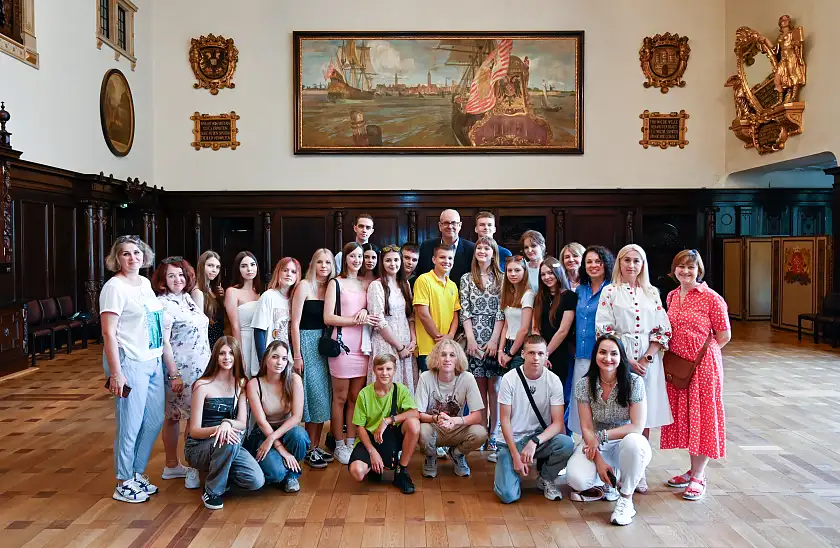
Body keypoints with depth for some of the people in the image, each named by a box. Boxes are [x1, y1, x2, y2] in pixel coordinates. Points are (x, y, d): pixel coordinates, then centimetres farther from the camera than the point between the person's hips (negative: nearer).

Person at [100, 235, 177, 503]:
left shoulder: (146, 283, 12)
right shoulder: (115, 287, -10)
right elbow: (108, 333, -15)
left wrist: (172, 369, 16)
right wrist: (115, 373, -20)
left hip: (153, 361, 8)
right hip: (130, 362, -8)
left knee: (155, 421, 13)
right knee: (130, 425, 0)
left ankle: (138, 474, 30)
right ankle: (123, 484, 16)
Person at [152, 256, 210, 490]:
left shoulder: (187, 298, 11)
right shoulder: (163, 304, -14)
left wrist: (209, 363, 18)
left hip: (199, 369, 8)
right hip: (182, 370, -8)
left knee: (173, 416, 15)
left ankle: (171, 466, 25)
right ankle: (194, 471, 5)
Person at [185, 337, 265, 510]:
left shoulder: (241, 384, 4)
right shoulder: (203, 385, -10)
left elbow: (243, 423, -3)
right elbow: (194, 430, -11)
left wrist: (228, 423, -27)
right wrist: (217, 429, -32)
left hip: (230, 446, 4)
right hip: (198, 448, -4)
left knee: (256, 481, -21)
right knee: (229, 439, -37)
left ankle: (220, 473, 9)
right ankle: (212, 491, -14)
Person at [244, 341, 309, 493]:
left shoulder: (294, 380, -12)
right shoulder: (254, 384, -13)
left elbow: (297, 417, -15)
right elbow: (262, 421, -16)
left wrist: (272, 438, -25)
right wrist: (282, 449, -22)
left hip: (286, 430, 2)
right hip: (263, 433, -1)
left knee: (298, 434, -35)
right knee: (275, 472, -30)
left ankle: (292, 474, -4)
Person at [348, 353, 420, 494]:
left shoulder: (401, 390, -6)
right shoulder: (364, 394, -7)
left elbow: (415, 413, -22)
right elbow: (360, 427, -5)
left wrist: (387, 420, -30)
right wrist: (372, 451, -17)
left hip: (392, 438, 1)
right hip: (369, 439, 0)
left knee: (413, 423, -30)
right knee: (357, 472, -30)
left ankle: (402, 471, -10)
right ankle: (375, 467, 10)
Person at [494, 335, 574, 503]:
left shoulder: (553, 381, -8)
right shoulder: (509, 379, -10)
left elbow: (558, 423, -11)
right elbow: (505, 420, -7)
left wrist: (534, 442, -28)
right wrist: (516, 456, -15)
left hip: (542, 436, 2)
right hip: (513, 440, -2)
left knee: (567, 444, -32)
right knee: (508, 495, -21)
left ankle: (546, 479, 0)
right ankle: (517, 468, 15)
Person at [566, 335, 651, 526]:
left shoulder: (634, 382, -12)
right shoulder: (584, 385, -6)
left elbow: (637, 426, -15)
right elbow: (587, 428, -7)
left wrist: (602, 435, -19)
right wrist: (598, 461, -18)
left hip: (627, 443, -2)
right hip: (597, 445, 2)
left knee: (633, 442, -39)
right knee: (576, 478, -27)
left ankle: (626, 499, -15)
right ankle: (608, 482, 10)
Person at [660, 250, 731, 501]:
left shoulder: (711, 298, -11)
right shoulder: (671, 296, 9)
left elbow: (724, 335, -8)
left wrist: (701, 352, -7)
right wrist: (673, 355, 7)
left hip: (703, 365, -6)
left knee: (702, 416, 2)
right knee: (683, 415, 13)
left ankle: (698, 477, 12)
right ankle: (693, 469, 28)